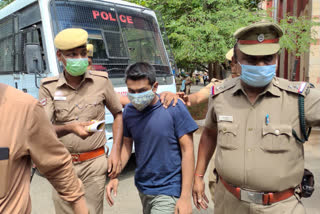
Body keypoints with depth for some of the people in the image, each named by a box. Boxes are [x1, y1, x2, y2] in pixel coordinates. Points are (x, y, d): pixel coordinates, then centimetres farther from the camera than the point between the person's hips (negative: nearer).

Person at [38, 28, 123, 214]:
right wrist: (69, 128, -28)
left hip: (94, 163, 0)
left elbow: (118, 114, 9)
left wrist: (116, 151, 1)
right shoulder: (49, 87, -2)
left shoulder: (101, 81, -2)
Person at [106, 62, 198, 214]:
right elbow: (126, 145, 9)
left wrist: (185, 197, -15)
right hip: (143, 188, 5)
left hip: (168, 190, -5)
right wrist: (114, 176, -4)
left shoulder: (174, 108, -15)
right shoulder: (128, 111, -2)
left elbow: (187, 150, -13)